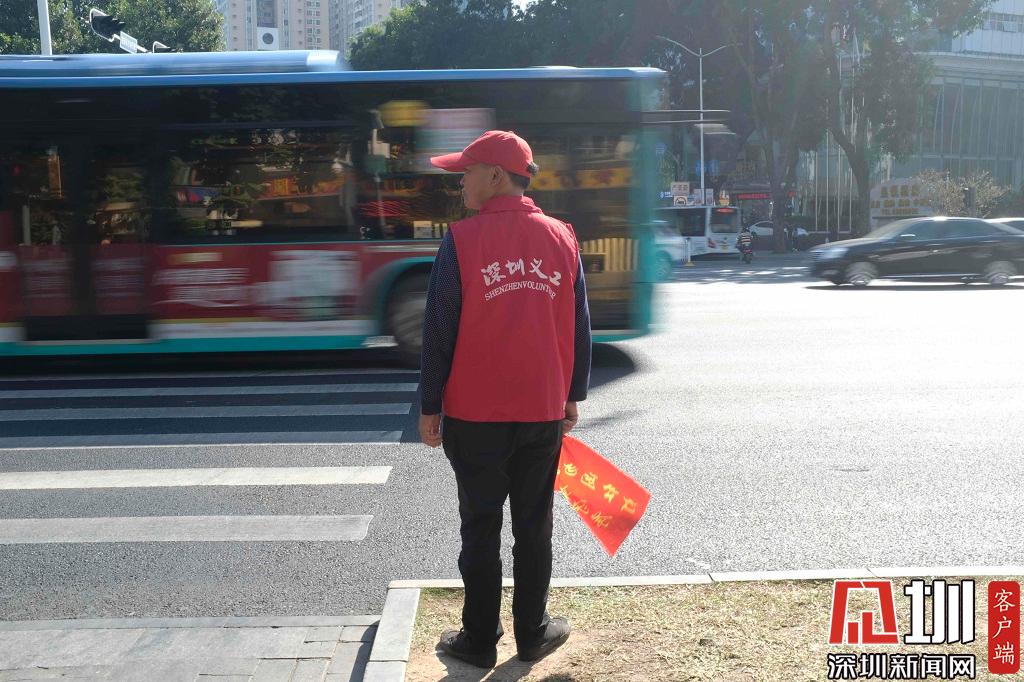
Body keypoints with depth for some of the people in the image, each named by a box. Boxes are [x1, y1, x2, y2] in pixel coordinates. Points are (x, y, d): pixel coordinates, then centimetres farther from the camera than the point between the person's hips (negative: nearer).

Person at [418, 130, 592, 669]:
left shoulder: (462, 240, -10)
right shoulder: (561, 239, 1)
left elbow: (439, 332, -9)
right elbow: (579, 328, 5)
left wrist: (428, 407, 0)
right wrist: (573, 397, 15)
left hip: (474, 414, -3)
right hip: (544, 412, 3)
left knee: (480, 529, 9)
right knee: (533, 528, 13)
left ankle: (479, 640, 18)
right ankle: (532, 633, 24)